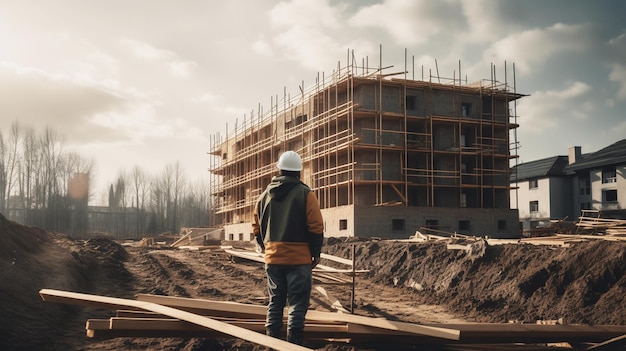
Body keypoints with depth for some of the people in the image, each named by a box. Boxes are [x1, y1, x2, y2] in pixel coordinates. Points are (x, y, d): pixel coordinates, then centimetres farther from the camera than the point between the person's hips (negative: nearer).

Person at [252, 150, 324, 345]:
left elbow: (257, 227, 13)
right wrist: (316, 253, 0)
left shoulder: (265, 194, 9)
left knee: (275, 302, 13)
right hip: (299, 259, -5)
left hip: (272, 259, 5)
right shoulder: (305, 194, -7)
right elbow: (316, 227, -11)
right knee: (297, 304, 0)